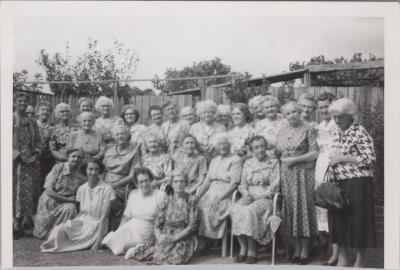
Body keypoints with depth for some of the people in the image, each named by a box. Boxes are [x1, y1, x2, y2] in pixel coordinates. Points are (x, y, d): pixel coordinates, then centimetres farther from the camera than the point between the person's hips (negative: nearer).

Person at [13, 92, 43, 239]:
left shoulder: (32, 122, 14)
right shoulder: (11, 120, 0)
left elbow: (38, 142, 14)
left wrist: (35, 155, -4)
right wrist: (19, 155, -14)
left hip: (31, 162, 4)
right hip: (15, 162, -4)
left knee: (30, 192, 3)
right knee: (16, 192, -4)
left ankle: (27, 221, 12)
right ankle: (15, 225, 2)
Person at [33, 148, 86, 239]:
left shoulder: (82, 178, -3)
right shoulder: (58, 168, -10)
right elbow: (49, 191, -15)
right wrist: (67, 199, -18)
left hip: (66, 204, 2)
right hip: (49, 202, -1)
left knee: (71, 209, -33)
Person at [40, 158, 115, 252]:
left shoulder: (106, 189, -8)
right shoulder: (82, 189, 8)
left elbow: (104, 217, -12)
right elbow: (81, 212, 12)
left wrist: (98, 241, -18)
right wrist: (70, 223, -7)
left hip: (96, 226, -4)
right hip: (81, 221, 4)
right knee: (59, 229, -24)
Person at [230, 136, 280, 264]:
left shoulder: (273, 163, 6)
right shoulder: (248, 163, 18)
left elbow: (275, 184, -2)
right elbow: (243, 184, 16)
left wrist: (260, 196, -12)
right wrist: (247, 194, -4)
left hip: (265, 197, -4)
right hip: (249, 196, 4)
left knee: (250, 210, -34)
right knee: (235, 209, -27)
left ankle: (252, 250, -22)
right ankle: (243, 247, -20)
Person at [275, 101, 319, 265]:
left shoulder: (308, 130, -2)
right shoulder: (282, 132, 13)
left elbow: (315, 153, -9)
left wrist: (295, 159, -13)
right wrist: (283, 161, 3)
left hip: (304, 174, -4)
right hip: (287, 175, 5)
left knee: (304, 206, -3)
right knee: (291, 208, 4)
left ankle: (305, 250, 7)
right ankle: (296, 249, 14)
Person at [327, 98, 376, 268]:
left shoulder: (360, 133, -9)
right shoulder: (337, 134, 12)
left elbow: (371, 159, -14)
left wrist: (343, 158, -16)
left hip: (357, 183, -6)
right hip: (338, 183, 6)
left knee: (358, 221, 1)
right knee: (338, 219, 8)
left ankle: (359, 261, 16)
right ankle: (342, 258, 22)